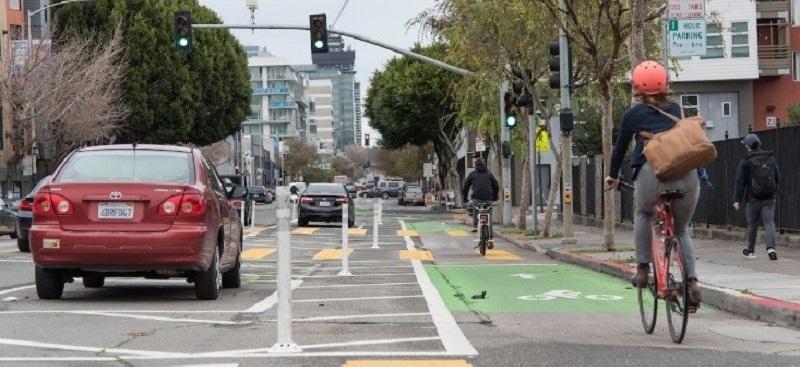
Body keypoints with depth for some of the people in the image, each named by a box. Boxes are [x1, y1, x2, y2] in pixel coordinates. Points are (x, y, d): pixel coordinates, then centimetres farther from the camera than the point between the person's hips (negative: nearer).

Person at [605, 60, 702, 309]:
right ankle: (692, 281, 0)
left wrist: (613, 176, 38)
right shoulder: (676, 109, 22)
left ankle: (643, 269, 16)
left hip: (652, 170, -3)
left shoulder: (634, 114, 14)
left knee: (643, 214, 28)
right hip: (687, 174, 3)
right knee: (681, 230, 19)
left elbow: (620, 147, 22)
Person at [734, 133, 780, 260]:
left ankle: (750, 251, 24)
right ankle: (771, 248, -23)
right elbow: (778, 178, 9)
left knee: (752, 225, 11)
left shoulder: (745, 161, -7)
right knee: (769, 223, -3)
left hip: (753, 199, -2)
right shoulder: (770, 159, 4)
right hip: (769, 198, 2)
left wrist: (737, 200, -7)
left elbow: (740, 182, -9)